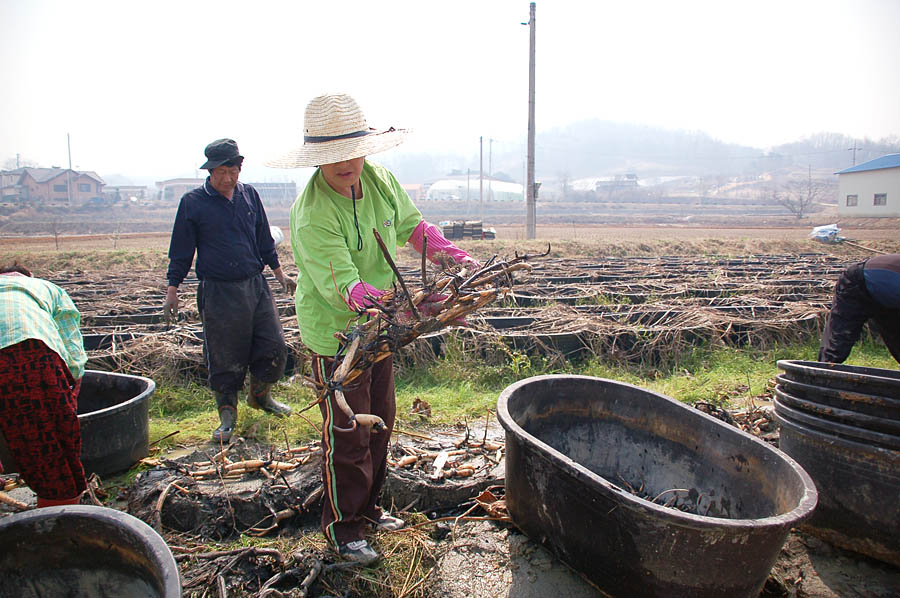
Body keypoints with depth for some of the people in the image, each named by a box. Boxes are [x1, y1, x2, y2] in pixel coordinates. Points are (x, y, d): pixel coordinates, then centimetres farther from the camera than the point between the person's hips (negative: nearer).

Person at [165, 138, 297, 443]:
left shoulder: (249, 195, 8)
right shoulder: (193, 202, -3)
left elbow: (264, 240, 18)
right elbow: (181, 251, 2)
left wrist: (279, 272, 19)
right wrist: (172, 290, 1)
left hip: (256, 286, 4)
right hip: (218, 292, -4)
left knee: (275, 347, 5)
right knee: (225, 357, 3)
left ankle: (260, 395, 30)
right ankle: (227, 413, 22)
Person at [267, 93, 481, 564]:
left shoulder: (380, 179, -6)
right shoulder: (312, 215, -28)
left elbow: (412, 226, 11)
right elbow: (343, 287, -34)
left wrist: (455, 257, 0)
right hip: (336, 334, -7)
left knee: (379, 423, 19)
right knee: (346, 435, 4)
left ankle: (368, 507, 39)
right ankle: (342, 526, 26)